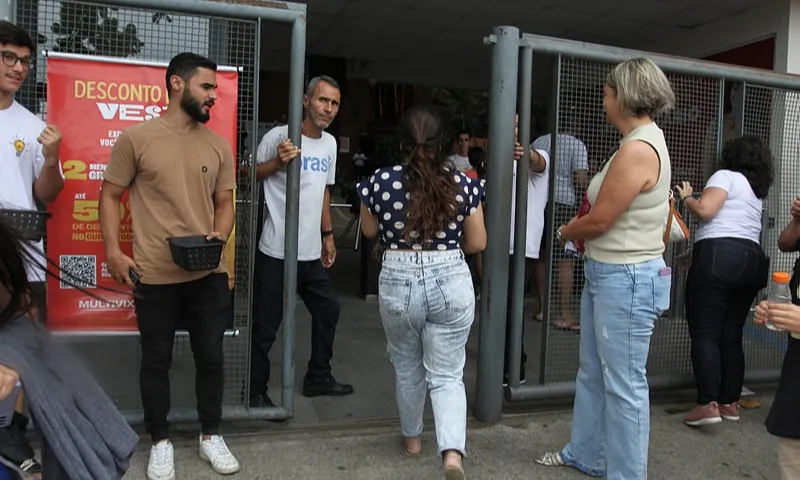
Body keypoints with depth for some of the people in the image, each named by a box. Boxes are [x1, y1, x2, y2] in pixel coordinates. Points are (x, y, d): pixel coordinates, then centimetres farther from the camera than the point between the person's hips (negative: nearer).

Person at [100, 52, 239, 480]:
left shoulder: (218, 146, 6)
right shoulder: (136, 138, -4)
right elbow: (110, 196, 1)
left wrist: (220, 237, -7)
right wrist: (112, 251, -9)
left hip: (209, 274, 3)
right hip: (155, 277, -3)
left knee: (211, 357, 11)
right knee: (156, 360, 11)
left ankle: (210, 436, 31)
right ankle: (160, 441, 31)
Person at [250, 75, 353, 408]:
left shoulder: (330, 143, 10)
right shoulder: (278, 136, -12)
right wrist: (277, 162, -25)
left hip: (312, 254, 8)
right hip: (276, 254, -7)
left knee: (328, 310, 19)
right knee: (265, 327, 2)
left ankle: (318, 378, 37)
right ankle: (255, 391, 22)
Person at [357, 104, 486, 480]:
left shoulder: (381, 181, -6)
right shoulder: (462, 183, -4)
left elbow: (369, 231, 9)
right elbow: (477, 243, 3)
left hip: (398, 284, 0)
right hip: (451, 284, 0)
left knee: (407, 367, 22)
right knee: (447, 375, 8)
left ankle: (412, 438, 39)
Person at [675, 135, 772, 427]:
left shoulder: (727, 176, 2)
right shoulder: (758, 192, 28)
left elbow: (704, 210, -11)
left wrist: (686, 197, 8)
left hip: (719, 256, -8)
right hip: (751, 261, 8)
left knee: (704, 334, -8)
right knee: (732, 337, 12)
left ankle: (708, 404, -13)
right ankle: (730, 402, 15)